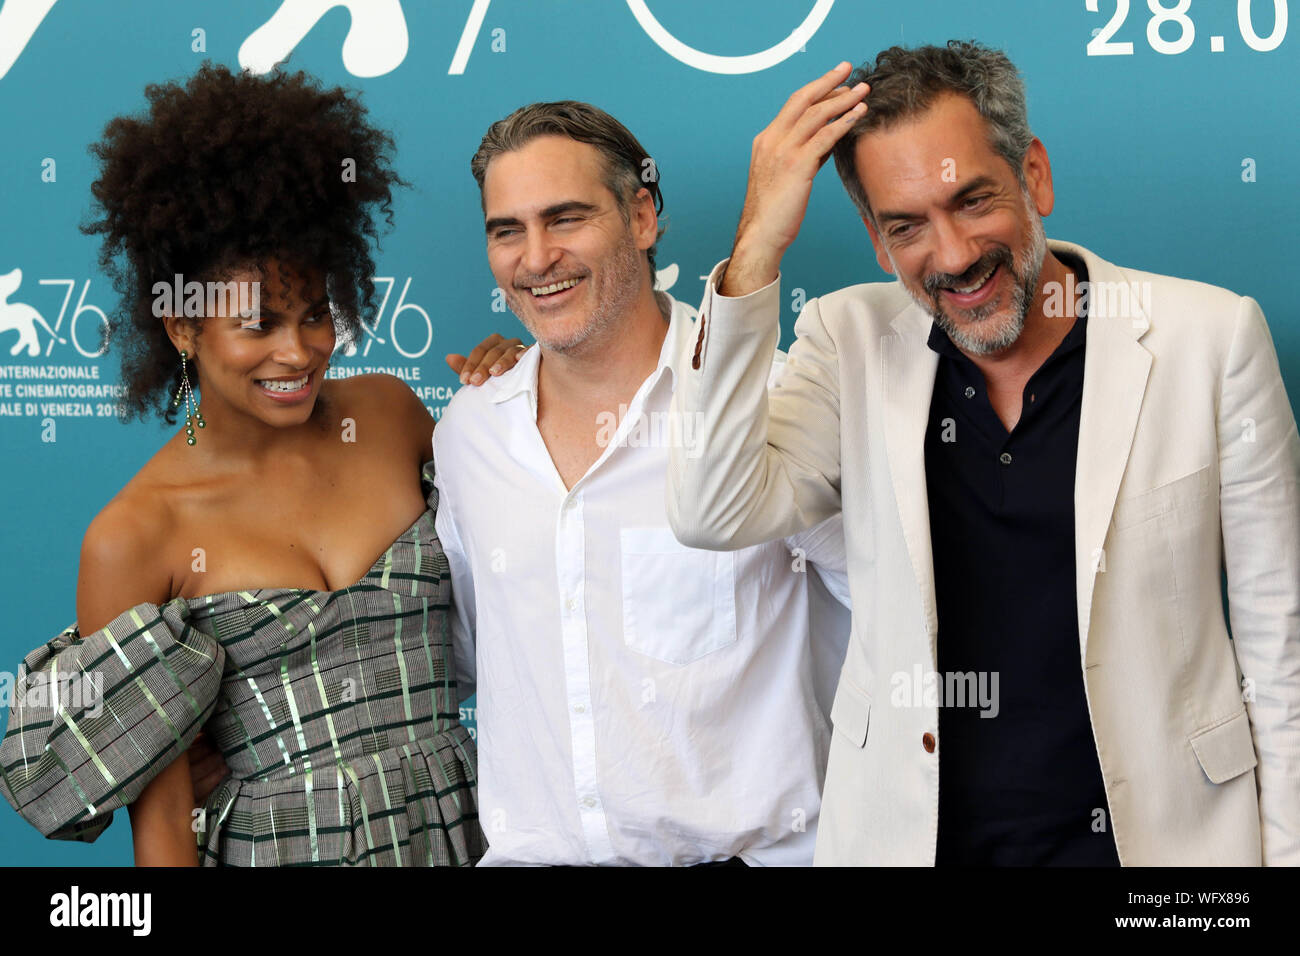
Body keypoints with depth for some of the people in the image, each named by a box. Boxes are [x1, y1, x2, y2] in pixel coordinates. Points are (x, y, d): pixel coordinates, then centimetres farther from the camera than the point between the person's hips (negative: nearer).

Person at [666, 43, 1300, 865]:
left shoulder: (1211, 338, -8)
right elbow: (715, 514, -17)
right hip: (905, 833, 2)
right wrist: (760, 245, -19)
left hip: (1158, 831, -1)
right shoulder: (850, 341, -2)